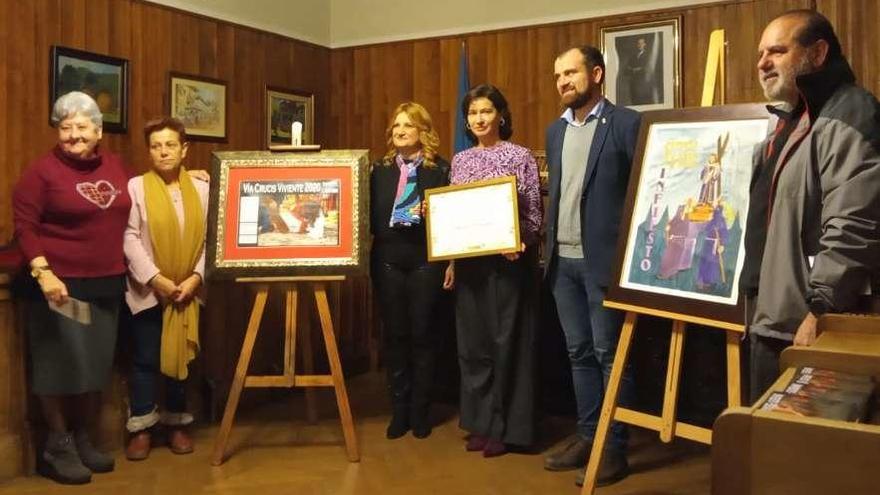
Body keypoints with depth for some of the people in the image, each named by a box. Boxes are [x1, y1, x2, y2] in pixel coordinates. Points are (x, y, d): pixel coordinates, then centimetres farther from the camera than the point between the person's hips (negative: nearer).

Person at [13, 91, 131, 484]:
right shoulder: (42, 170, -7)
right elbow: (24, 225, -10)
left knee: (97, 364, 12)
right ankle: (57, 446, 14)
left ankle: (82, 440, 27)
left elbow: (126, 216, 23)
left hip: (107, 284, 6)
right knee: (62, 363, 0)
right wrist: (42, 272, -21)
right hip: (62, 284, -6)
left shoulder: (115, 165, 9)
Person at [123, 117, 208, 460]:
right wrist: (155, 279, -15)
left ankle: (177, 424, 23)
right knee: (145, 359, 4)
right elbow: (129, 239, -8)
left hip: (187, 291, 2)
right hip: (148, 290, -2)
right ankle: (141, 428, 15)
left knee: (181, 357, 10)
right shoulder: (136, 187, -2)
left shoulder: (201, 190, 4)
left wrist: (196, 278, -10)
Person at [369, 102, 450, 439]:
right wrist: (372, 254, -6)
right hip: (388, 261, 3)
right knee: (394, 335, 6)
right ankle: (399, 410, 17)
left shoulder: (440, 169, 1)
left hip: (426, 261, -3)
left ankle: (420, 411, 16)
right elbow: (371, 215, 8)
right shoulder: (380, 170, 10)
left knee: (422, 334, 4)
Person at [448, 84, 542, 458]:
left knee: (507, 341, 1)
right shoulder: (460, 160, 11)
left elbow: (535, 214, -2)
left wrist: (520, 244, -19)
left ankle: (504, 427, 13)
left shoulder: (521, 157, -1)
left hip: (508, 261, -4)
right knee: (472, 342, 8)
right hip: (469, 262, 4)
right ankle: (480, 423, 21)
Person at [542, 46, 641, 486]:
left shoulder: (626, 123, -6)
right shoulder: (555, 131, 15)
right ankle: (587, 435, 24)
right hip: (562, 260, 6)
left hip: (603, 258, -6)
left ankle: (614, 447, 11)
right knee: (579, 353, 13)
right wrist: (547, 245, 10)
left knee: (609, 354, 1)